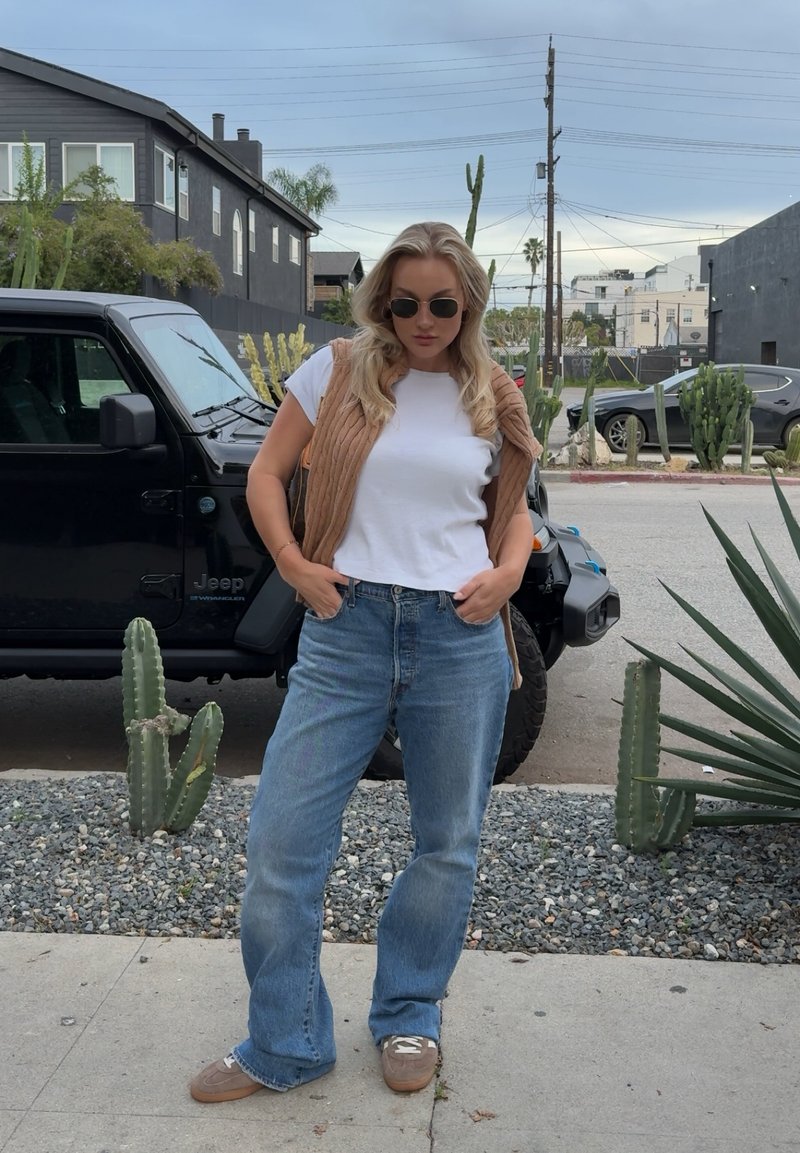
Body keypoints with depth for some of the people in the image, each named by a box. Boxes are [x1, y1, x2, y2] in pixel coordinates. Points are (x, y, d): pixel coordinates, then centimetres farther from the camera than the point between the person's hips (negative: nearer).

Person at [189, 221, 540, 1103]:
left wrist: (508, 572, -1)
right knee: (280, 839, -2)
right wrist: (293, 564, -6)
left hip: (461, 637, 1)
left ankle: (408, 1019, 33)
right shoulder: (338, 372, 4)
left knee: (448, 845, 11)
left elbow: (514, 511, 18)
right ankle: (284, 1046, 17)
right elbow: (267, 475, 8)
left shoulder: (493, 401, 8)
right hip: (347, 628, -1)